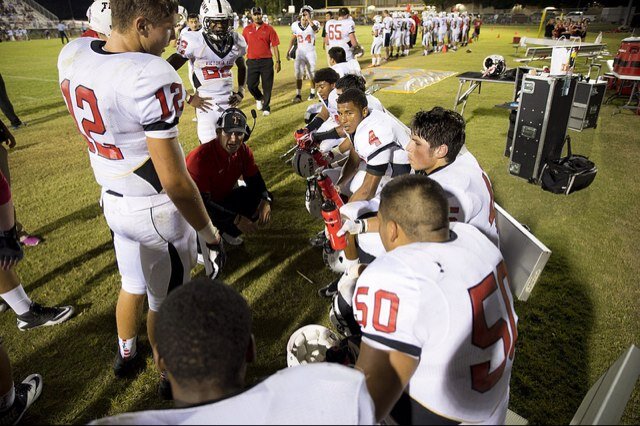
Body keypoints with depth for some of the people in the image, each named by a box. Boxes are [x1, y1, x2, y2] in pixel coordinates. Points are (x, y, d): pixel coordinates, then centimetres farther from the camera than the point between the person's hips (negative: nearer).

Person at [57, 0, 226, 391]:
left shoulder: (71, 56, -2)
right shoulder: (152, 78, -27)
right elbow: (173, 179, -25)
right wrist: (210, 234, -16)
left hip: (113, 200, 7)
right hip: (157, 211, -7)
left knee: (133, 285, 30)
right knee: (165, 301, 15)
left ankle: (126, 355, 54)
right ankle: (170, 377, 41)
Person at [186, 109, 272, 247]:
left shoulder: (244, 151, -11)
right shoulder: (201, 157, -31)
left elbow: (255, 180, -4)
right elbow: (200, 201, -33)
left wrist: (265, 200, -27)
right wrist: (236, 219, -37)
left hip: (223, 198, 6)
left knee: (263, 199, -7)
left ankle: (229, 232, 11)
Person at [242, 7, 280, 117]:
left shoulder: (269, 29, 1)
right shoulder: (247, 29, 7)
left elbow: (274, 46, 1)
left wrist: (277, 61, -3)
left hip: (266, 61, -2)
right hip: (252, 61, 2)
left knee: (267, 86, 1)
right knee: (251, 85, -1)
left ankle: (266, 107, 14)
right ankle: (259, 98, 29)